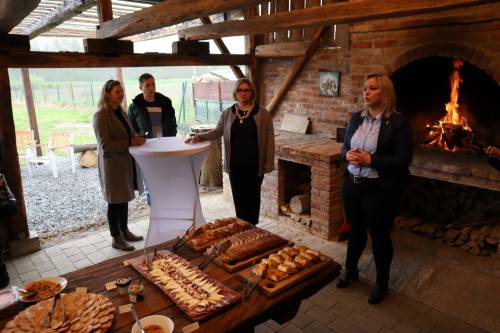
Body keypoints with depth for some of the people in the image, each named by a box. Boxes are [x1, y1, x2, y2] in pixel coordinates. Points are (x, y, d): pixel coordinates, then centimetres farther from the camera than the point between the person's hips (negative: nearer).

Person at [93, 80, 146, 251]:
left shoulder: (121, 112, 10)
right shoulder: (101, 116, -14)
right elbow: (105, 144, -20)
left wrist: (137, 138, 0)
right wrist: (130, 143, -24)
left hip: (127, 162, 8)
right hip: (112, 164, -8)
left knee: (124, 198, 17)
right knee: (115, 201, 3)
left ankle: (124, 231, 31)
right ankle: (116, 239, 16)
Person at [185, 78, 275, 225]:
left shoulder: (262, 113, -3)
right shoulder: (227, 113, 5)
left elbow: (269, 139, -3)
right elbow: (217, 131, 11)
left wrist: (269, 163, -7)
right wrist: (200, 136, -6)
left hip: (254, 164, -2)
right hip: (235, 164, 2)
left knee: (252, 197, 7)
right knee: (239, 197, 8)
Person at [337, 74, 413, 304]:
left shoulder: (398, 123, -12)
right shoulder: (356, 118, 6)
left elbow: (404, 160, -15)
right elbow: (345, 146, 14)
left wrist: (370, 160, -22)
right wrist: (348, 154, -10)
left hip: (380, 189, -5)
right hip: (352, 185, 5)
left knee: (379, 235, 10)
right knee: (355, 230, 21)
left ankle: (382, 283, 31)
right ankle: (350, 270, 43)